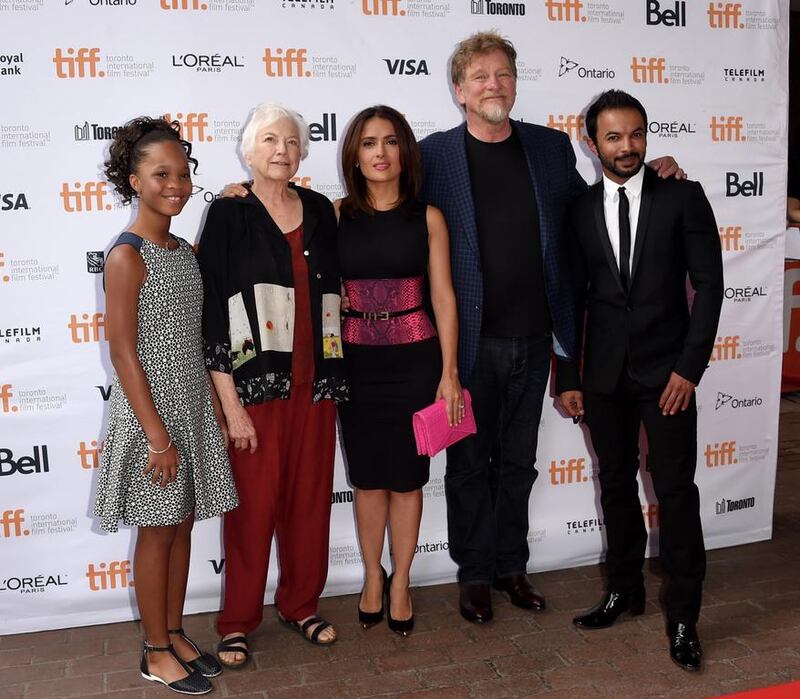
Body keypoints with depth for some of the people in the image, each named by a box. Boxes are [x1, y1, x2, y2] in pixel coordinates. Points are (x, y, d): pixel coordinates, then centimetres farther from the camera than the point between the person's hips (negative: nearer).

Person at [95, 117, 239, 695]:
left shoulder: (184, 251, 8)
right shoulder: (127, 256, -15)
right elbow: (123, 352, -17)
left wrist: (216, 406, 12)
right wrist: (157, 434, -18)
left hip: (193, 408, 7)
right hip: (151, 413, -7)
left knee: (182, 525, 15)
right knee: (158, 532, 5)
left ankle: (175, 634, 30)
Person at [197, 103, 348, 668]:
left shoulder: (321, 211, 8)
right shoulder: (228, 215, -4)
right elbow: (213, 314, -8)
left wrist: (335, 379, 7)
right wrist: (230, 404, -12)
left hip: (315, 384, 4)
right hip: (255, 383, -4)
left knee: (310, 499, 12)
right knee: (253, 505, 4)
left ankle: (301, 605, 30)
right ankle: (238, 621, 21)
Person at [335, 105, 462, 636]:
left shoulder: (427, 218, 0)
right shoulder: (336, 215, 1)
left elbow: (443, 298, 1)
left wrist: (449, 372, -3)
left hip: (415, 360, 0)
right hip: (357, 360, 1)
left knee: (407, 477, 8)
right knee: (369, 476, 12)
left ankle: (401, 583, 27)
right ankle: (373, 577, 32)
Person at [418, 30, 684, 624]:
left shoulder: (552, 148, 5)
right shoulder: (434, 155, -5)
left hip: (533, 337, 3)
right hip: (470, 341, -3)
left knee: (517, 462, 16)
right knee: (470, 463, 11)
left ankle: (512, 565, 33)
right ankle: (474, 574, 27)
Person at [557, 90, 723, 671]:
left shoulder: (683, 197, -2)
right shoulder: (580, 210, 5)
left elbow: (709, 284, -5)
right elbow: (571, 298, 7)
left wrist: (689, 367, -11)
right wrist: (568, 378, 5)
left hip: (666, 369, -3)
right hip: (605, 373, 3)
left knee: (675, 489, -2)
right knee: (617, 484, 12)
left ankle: (683, 615, 10)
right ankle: (625, 590, 29)